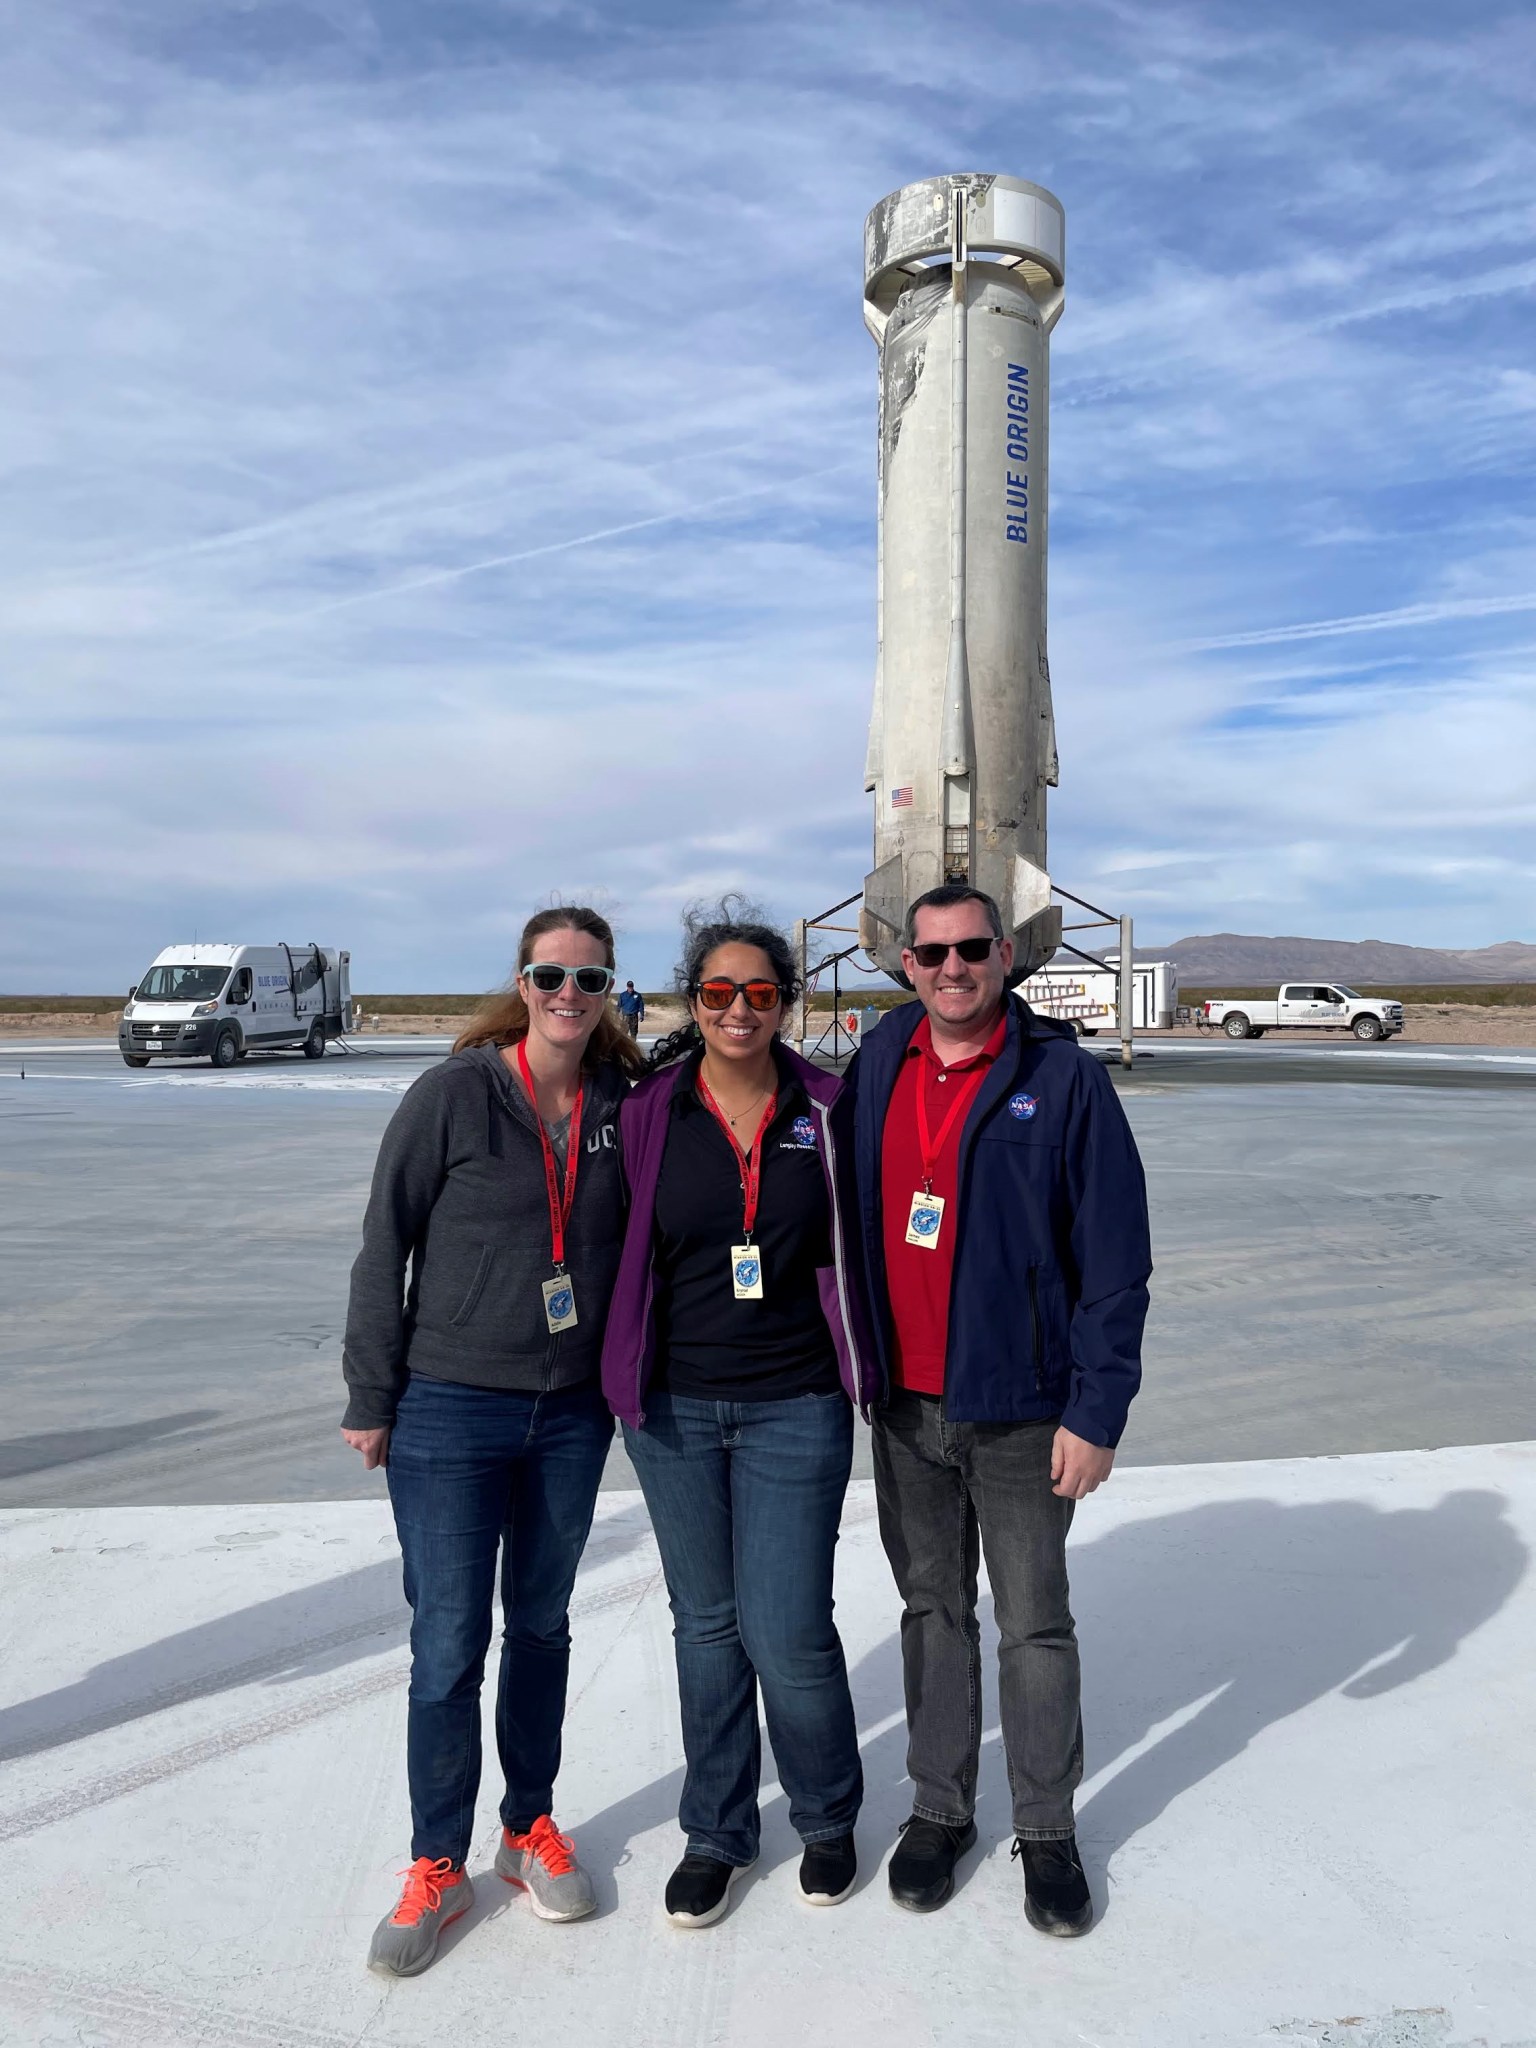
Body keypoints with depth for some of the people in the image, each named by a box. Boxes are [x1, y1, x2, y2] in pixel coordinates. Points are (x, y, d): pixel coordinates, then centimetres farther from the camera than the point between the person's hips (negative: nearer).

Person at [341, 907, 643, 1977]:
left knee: (541, 1625, 17)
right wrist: (372, 1397, -5)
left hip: (572, 1414, 3)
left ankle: (532, 1827, 37)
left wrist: (621, 1376, 9)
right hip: (449, 1410, -3)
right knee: (448, 1646, 4)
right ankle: (438, 1866, 25)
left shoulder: (620, 1104, -2)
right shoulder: (455, 1094, -12)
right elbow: (385, 1246, -7)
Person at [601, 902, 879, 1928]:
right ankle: (717, 1833, 34)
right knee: (707, 1623, 14)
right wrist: (624, 1377, 6)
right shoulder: (650, 1113, -2)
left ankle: (828, 1815, 29)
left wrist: (859, 1370, 6)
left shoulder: (828, 1111, -2)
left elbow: (859, 1247, 7)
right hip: (674, 1406, 2)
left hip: (794, 1408, -1)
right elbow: (628, 1253, 6)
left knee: (787, 1630, -1)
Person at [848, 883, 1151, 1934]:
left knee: (1036, 1624, 10)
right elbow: (849, 1215, 10)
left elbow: (1117, 1256, -10)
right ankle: (939, 1808, 33)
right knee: (933, 1611, 16)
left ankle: (1048, 1830, 28)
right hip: (905, 1405, 4)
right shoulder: (878, 1063, 3)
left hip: (1021, 1409, -3)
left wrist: (1096, 1411, -13)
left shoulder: (1063, 1076, -10)